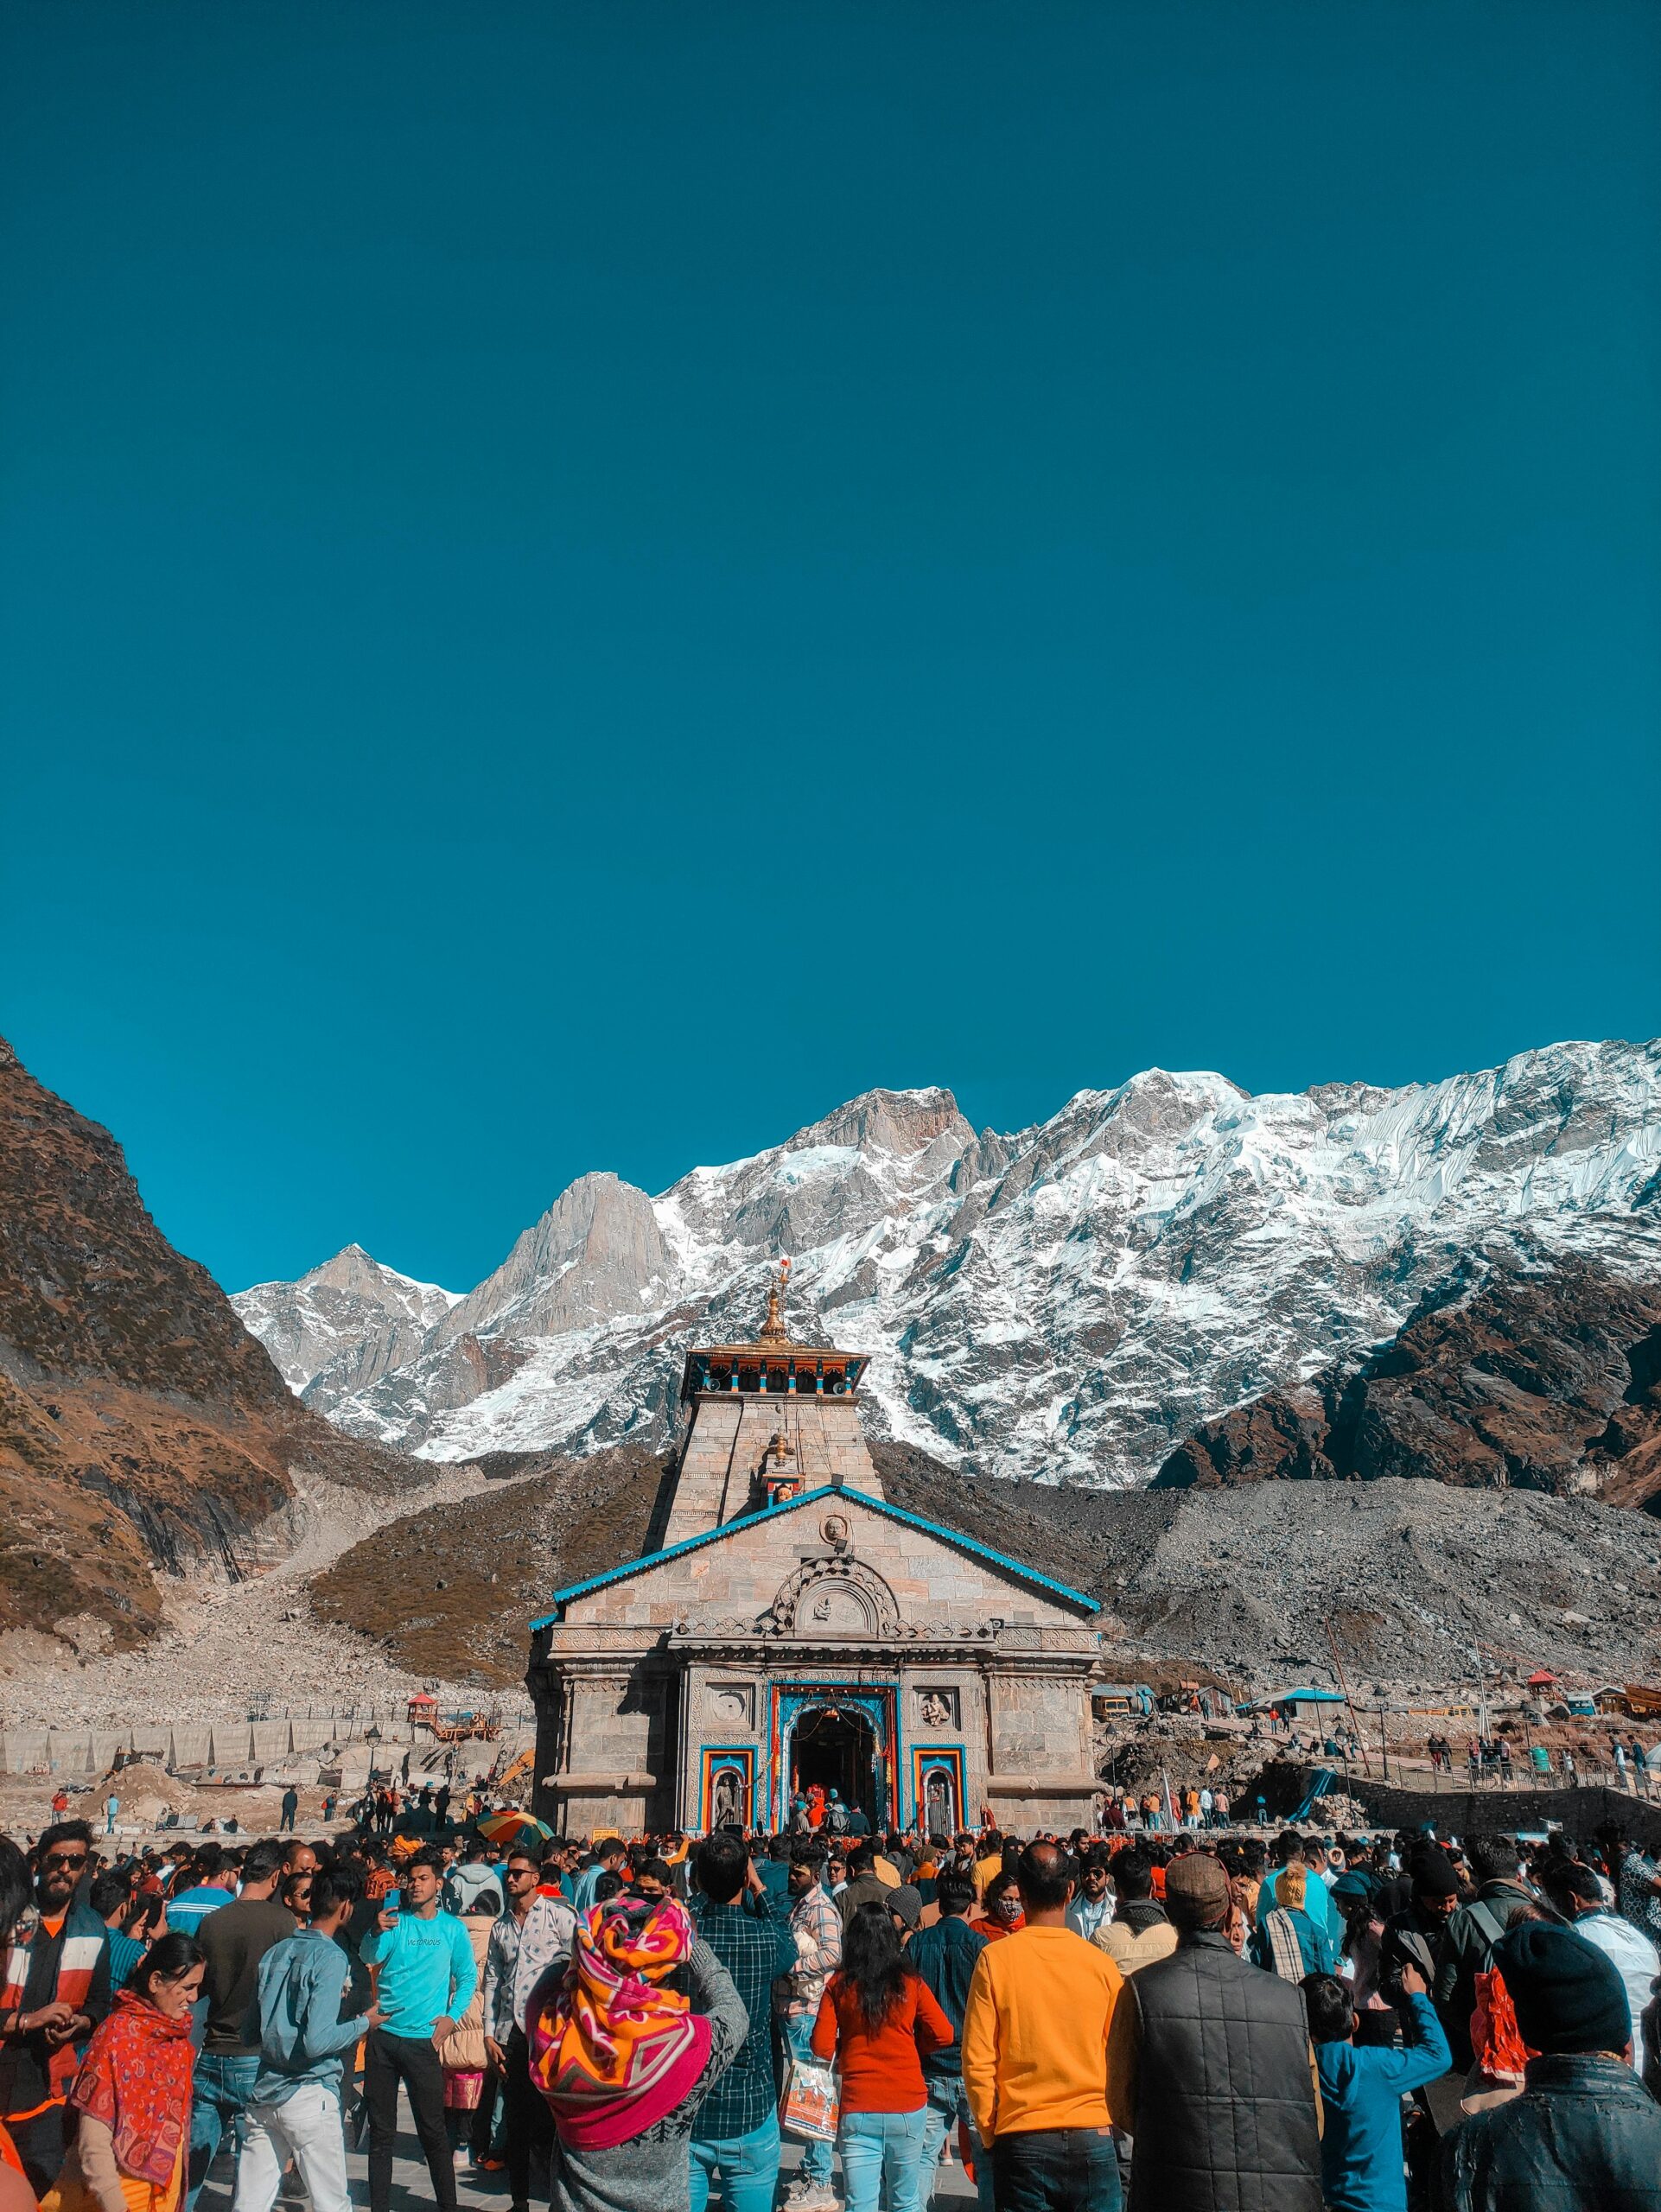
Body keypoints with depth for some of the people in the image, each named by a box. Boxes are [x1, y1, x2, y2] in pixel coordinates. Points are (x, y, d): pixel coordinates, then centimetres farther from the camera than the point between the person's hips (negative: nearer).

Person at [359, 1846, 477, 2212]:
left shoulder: (452, 1928, 1)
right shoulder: (394, 1921, 2)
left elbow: (468, 1977, 8)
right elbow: (370, 1959, -14)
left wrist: (451, 2016, -5)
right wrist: (377, 1932, -34)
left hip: (423, 2039, -1)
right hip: (382, 2036, 1)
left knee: (433, 2130, 2)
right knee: (381, 2130, 10)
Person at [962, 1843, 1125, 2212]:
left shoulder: (994, 1959, -8)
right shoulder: (1101, 1964, -5)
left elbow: (977, 2062, -6)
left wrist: (990, 2133, 7)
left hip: (1022, 2141, -1)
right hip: (1093, 2138, 1)